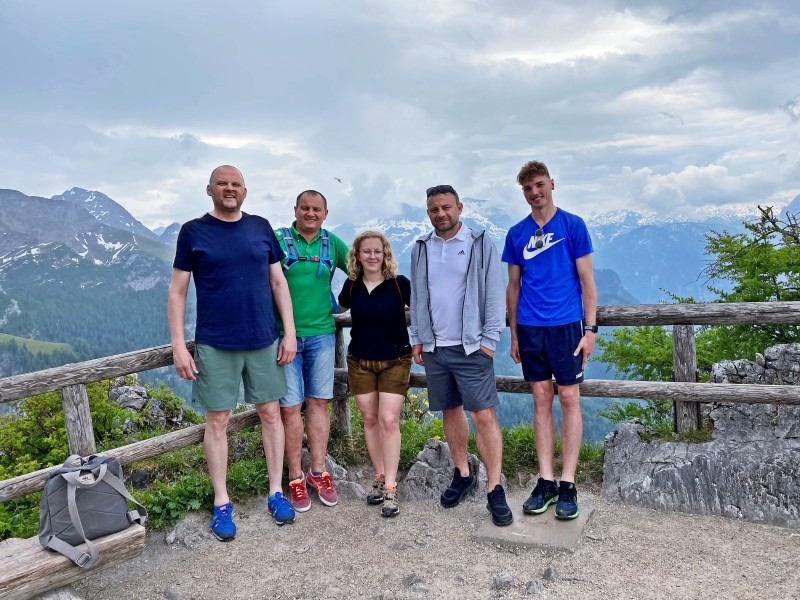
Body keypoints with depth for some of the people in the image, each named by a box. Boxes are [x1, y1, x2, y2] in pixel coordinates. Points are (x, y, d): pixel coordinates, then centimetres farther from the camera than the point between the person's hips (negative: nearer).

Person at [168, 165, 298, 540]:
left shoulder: (261, 228, 5)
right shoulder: (193, 232, -1)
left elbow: (278, 283, 7)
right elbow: (177, 292, -1)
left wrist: (290, 333, 2)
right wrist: (178, 346, -7)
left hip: (263, 341, 2)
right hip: (215, 345, -2)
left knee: (270, 413, 8)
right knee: (217, 420, 5)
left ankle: (276, 492, 24)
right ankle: (221, 504, 20)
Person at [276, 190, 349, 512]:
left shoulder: (332, 243, 8)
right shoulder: (278, 240, -2)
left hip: (321, 334, 3)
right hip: (284, 335, -3)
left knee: (319, 402, 9)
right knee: (290, 406, 1)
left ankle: (318, 471, 21)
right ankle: (296, 477, 15)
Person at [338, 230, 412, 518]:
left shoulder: (399, 284, -11)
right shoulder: (351, 286, -1)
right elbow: (341, 306, 20)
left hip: (395, 361, -3)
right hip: (360, 362, 3)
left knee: (388, 420, -7)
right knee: (370, 420, 9)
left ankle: (390, 488, 1)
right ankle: (379, 477, 24)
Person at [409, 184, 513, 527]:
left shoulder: (480, 245, -2)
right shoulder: (420, 249, 10)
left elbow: (495, 294, -4)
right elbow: (416, 298, 13)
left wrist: (490, 339, -9)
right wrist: (417, 339, 8)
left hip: (471, 347, -4)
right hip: (434, 347, 4)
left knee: (484, 415, -5)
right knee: (450, 411, 14)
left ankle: (495, 490, 3)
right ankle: (462, 474, 29)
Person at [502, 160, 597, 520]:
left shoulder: (573, 225, 0)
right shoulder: (517, 233, 9)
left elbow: (586, 280, -1)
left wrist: (590, 328, -6)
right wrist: (514, 334, 10)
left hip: (566, 324, -3)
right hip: (530, 328, 3)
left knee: (569, 399, 0)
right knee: (541, 400, 7)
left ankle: (568, 484, 9)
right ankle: (546, 481, 14)